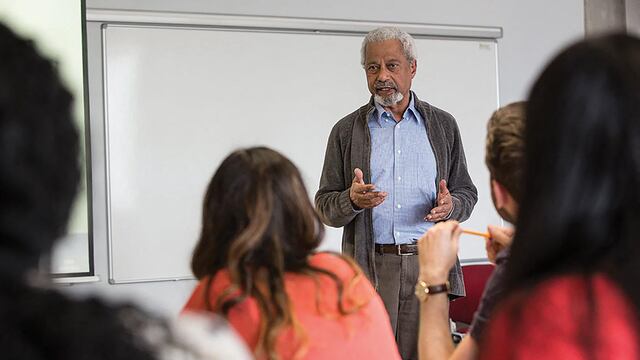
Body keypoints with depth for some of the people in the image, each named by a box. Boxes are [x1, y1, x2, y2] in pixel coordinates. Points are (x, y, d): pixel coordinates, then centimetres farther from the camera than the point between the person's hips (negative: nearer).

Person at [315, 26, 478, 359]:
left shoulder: (443, 125, 12)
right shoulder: (346, 131, 9)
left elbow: (467, 193, 15)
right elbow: (325, 206, 8)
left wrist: (450, 205, -8)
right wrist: (352, 200, -14)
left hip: (429, 263, 1)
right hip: (369, 267, -1)